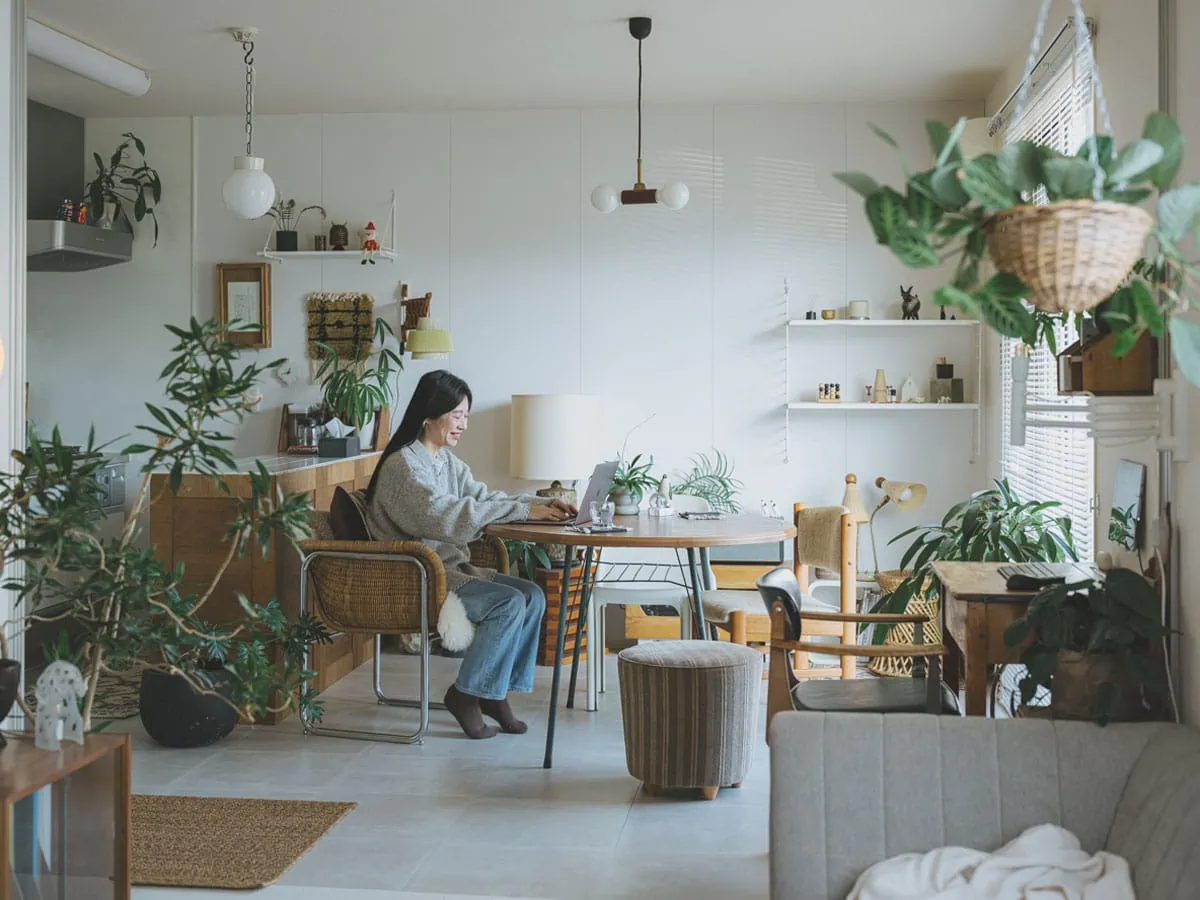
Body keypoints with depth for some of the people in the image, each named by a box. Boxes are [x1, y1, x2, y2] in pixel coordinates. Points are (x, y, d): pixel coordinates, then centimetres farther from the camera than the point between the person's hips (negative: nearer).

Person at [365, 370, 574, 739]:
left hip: (451, 567, 9)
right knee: (508, 603, -22)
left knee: (533, 595, -7)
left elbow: (483, 496, 12)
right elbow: (448, 516, -27)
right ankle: (465, 693, -8)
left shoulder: (447, 460, 13)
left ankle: (496, 691, 1)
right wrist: (522, 510, -27)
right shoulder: (403, 464, -16)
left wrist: (540, 503, -5)